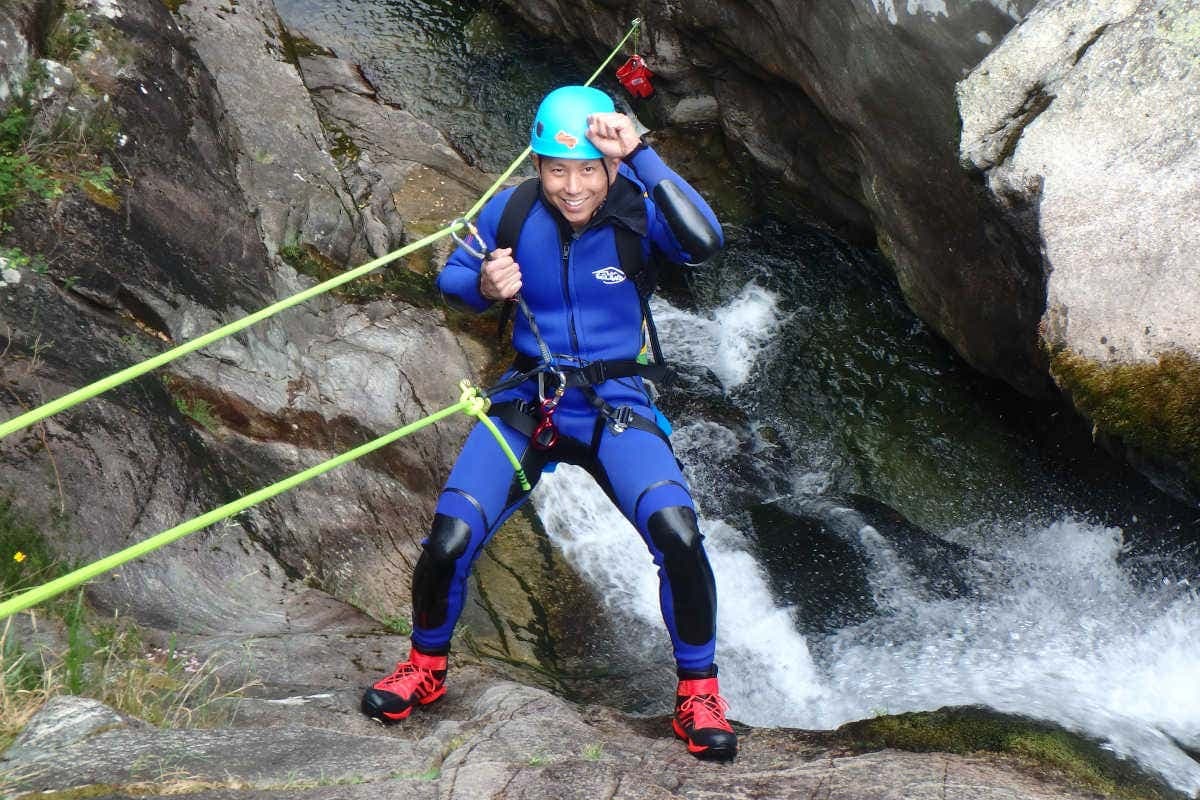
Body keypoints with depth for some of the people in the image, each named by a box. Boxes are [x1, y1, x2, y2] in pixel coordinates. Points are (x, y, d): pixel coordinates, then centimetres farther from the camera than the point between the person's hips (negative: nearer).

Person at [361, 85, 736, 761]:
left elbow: (705, 241, -34)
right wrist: (483, 286, -16)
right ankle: (426, 667, 16)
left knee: (678, 534, -28)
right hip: (528, 400, 2)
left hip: (617, 406, -2)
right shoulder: (511, 212, -6)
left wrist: (639, 153, -37)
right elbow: (451, 278, 7)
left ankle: (699, 692, -3)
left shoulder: (635, 211, -13)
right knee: (449, 541, -16)